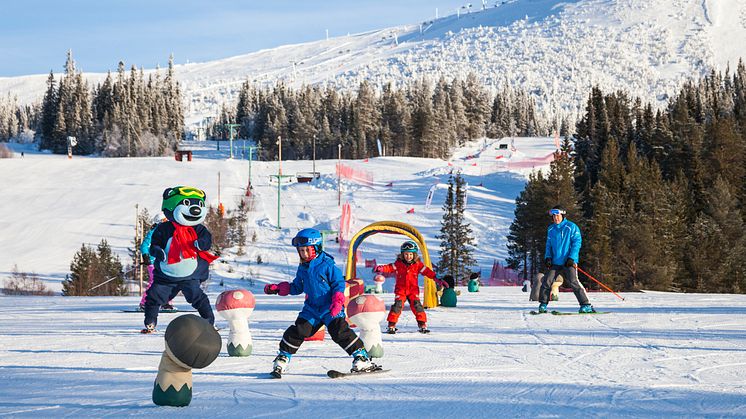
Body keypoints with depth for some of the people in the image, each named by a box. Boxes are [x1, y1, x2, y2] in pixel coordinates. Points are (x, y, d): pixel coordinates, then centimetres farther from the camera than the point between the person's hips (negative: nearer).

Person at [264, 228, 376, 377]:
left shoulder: (327, 265, -10)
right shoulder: (302, 268, 10)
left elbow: (339, 283, -8)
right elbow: (297, 287, 21)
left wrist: (337, 301, -22)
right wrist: (278, 288, 11)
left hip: (330, 308, -5)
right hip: (311, 308, 5)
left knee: (339, 331, -18)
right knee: (298, 331, -3)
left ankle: (362, 358, -11)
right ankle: (283, 358, 10)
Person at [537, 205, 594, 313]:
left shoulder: (571, 227, -3)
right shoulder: (551, 229, 13)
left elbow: (577, 242, -6)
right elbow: (549, 245, 21)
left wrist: (571, 258, -14)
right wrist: (548, 257, 5)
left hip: (568, 262, -5)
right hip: (555, 262, 5)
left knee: (574, 282, -15)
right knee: (546, 282, -1)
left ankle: (586, 305, -12)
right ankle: (543, 304, 12)